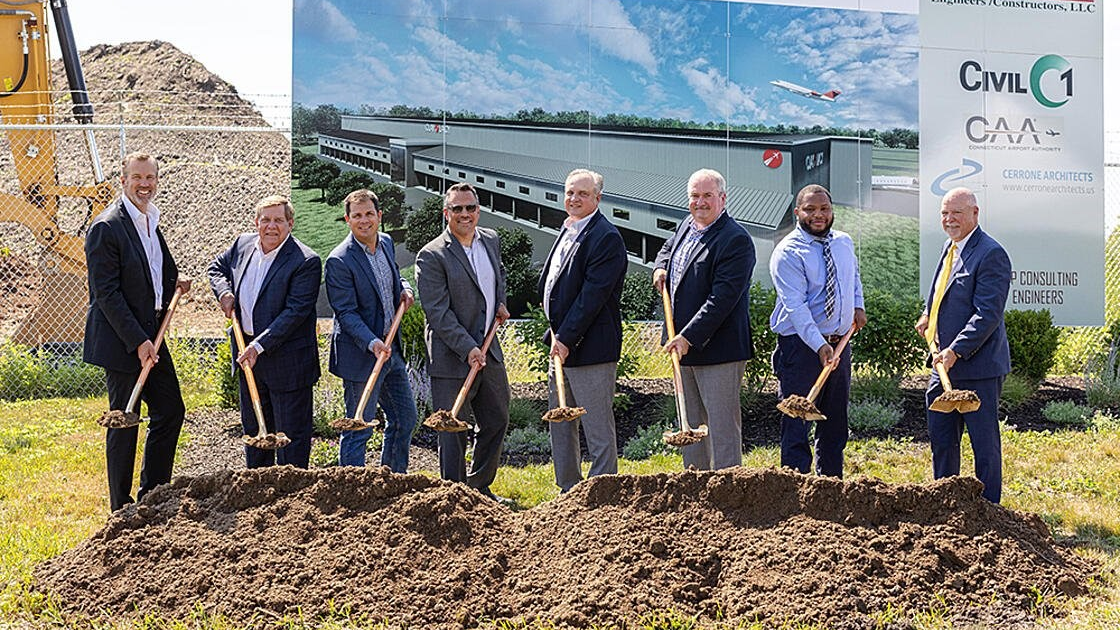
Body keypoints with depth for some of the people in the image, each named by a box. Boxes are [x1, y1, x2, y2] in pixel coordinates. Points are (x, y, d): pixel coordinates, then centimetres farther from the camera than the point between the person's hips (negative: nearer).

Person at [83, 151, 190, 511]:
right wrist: (138, 341, -20)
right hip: (121, 340, -9)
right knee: (124, 422, -1)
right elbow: (106, 293, -18)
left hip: (150, 336, 9)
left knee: (171, 411, 12)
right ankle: (121, 509, 11)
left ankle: (152, 495, 25)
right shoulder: (106, 227, -15)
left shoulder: (151, 222, 12)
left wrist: (174, 283, 5)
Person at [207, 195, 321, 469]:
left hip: (286, 360, -7)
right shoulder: (243, 244, 3)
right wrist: (224, 291, 0)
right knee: (253, 428, 20)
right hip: (248, 353, 7)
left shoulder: (305, 261, -17)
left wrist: (259, 346, -24)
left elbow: (295, 311, -22)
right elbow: (217, 267, 22)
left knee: (291, 432, 1)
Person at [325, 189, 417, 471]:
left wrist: (404, 288, 3)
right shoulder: (340, 261, -18)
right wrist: (372, 343, -33)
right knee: (358, 430, -1)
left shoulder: (386, 243, 5)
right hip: (360, 355, -8)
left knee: (405, 419, 16)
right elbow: (346, 313, -20)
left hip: (391, 349, 8)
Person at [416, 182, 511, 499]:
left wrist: (500, 302, 10)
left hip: (488, 349, 7)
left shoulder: (491, 239, 7)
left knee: (497, 420, 17)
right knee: (453, 430, 0)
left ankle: (480, 488, 33)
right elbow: (438, 313, -18)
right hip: (452, 357, -7)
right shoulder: (432, 256, -15)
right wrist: (468, 349, -23)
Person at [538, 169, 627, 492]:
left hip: (591, 346, -10)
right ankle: (569, 492, 28)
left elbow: (593, 294, -20)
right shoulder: (567, 232, 15)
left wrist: (566, 338, -20)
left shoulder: (606, 237, -14)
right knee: (560, 423, 17)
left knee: (599, 429, -2)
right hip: (562, 344, 10)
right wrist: (556, 333, 12)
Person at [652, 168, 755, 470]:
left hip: (718, 348, -9)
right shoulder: (686, 226, 11)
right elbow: (668, 247, 35)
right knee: (691, 424, 16)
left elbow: (722, 298, -22)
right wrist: (660, 266, 12)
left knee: (722, 423, -4)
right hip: (683, 344, 9)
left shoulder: (736, 239, -15)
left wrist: (689, 337, -25)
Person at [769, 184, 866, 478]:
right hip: (801, 344, -7)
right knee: (797, 421, -7)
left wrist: (858, 305, 12)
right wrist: (820, 345, -32)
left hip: (840, 343, 7)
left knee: (835, 421, 14)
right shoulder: (788, 253, -13)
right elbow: (796, 305, -23)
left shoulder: (844, 243, 8)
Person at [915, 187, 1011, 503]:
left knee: (984, 441, 3)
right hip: (945, 363, 9)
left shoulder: (991, 254, -16)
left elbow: (988, 314, -21)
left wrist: (956, 351, -26)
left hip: (978, 366, -9)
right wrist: (929, 316, 11)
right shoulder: (950, 247, 12)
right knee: (940, 438, 16)